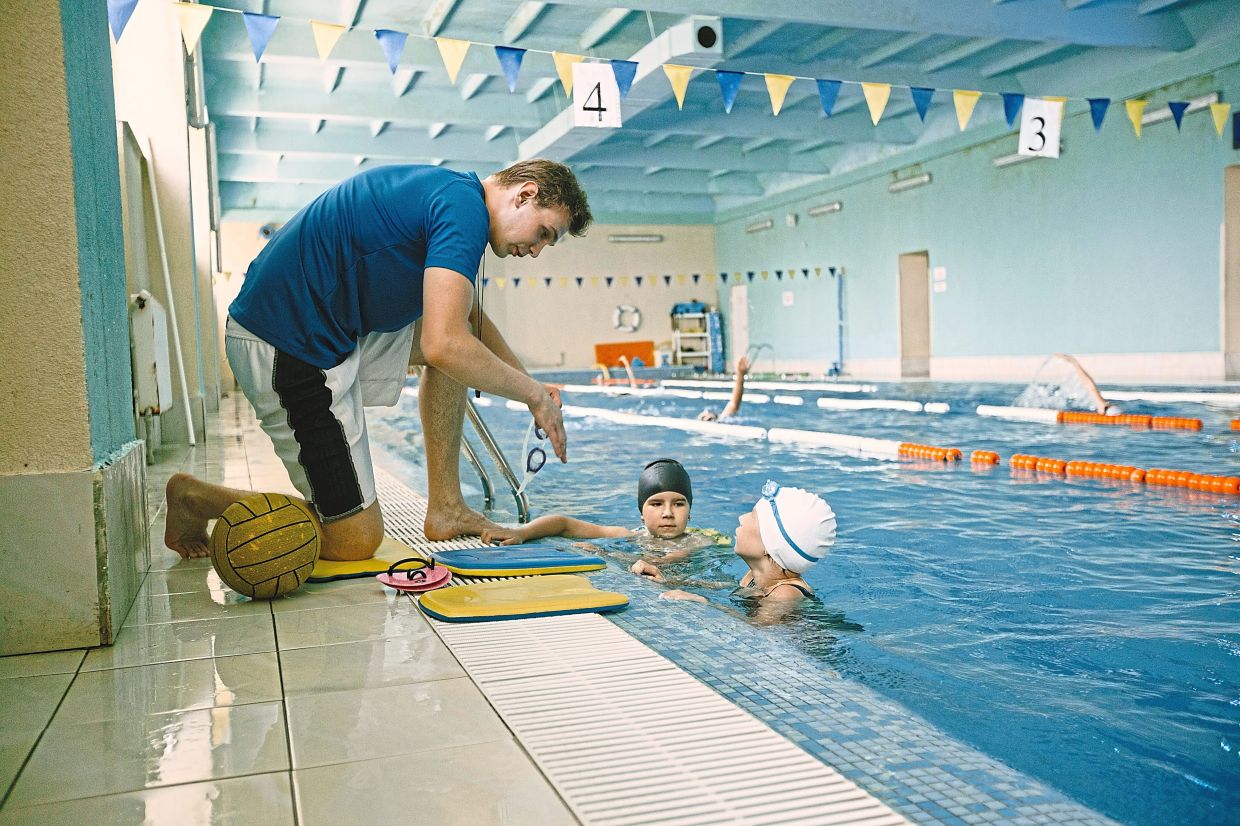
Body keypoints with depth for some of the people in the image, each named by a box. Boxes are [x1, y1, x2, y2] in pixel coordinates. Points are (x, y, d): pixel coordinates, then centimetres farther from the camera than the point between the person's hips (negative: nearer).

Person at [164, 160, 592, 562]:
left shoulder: (447, 192, 15)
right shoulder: (464, 207, -16)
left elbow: (472, 322, 27)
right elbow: (444, 345, -27)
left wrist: (530, 385, 16)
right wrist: (533, 394, -13)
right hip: (291, 348, -10)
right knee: (356, 539, -2)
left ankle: (445, 507, 13)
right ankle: (196, 498, 12)